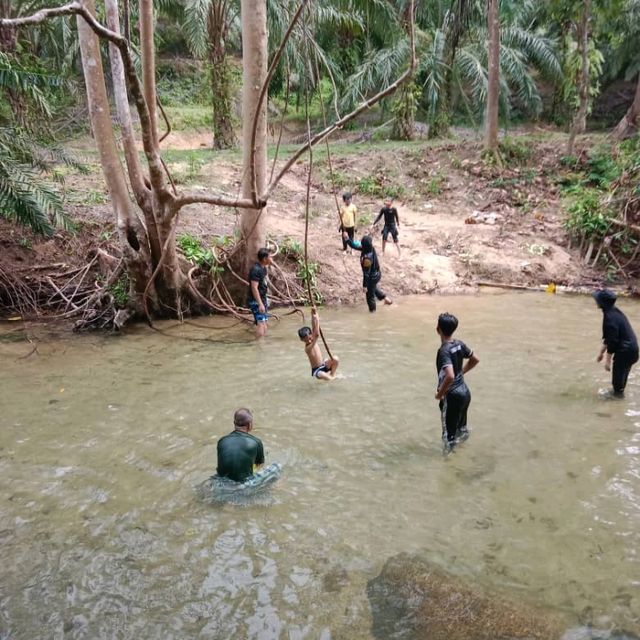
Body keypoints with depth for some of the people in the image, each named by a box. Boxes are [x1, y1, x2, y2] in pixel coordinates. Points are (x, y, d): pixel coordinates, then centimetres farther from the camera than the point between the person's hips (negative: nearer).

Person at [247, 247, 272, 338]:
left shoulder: (263, 268, 9)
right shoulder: (256, 269, -21)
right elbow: (254, 288, -24)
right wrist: (260, 304, -27)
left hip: (262, 299, 10)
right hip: (255, 301, -10)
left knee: (264, 322, 13)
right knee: (260, 323, -15)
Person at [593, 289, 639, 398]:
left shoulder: (610, 317, -27)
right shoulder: (614, 311, 4)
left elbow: (612, 341, -24)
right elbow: (608, 337, 13)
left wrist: (608, 360, -16)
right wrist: (601, 352, 19)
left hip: (626, 350, -9)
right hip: (630, 347, 9)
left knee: (618, 371, 11)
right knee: (621, 371, 25)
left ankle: (618, 393, 30)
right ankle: (618, 390, 43)